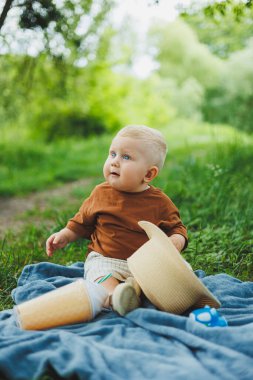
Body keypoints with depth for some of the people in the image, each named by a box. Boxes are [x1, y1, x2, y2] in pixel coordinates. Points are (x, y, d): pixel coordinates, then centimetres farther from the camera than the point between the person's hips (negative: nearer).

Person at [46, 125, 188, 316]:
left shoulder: (159, 201, 0)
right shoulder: (101, 193, 5)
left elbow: (177, 227, 8)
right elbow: (82, 221, 19)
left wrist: (176, 241, -14)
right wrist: (65, 235, 7)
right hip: (105, 259, 1)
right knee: (100, 274, -31)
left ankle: (134, 286, -45)